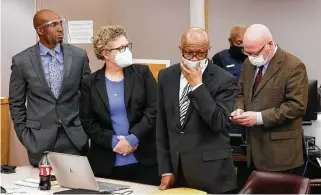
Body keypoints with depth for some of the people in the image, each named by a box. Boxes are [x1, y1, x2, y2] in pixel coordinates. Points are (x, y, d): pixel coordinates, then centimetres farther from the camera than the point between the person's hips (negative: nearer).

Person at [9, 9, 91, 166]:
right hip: (40, 138, -1)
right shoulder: (21, 61, -3)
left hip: (75, 135, 1)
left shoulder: (79, 55, 1)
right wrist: (25, 136, 0)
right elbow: (16, 103, 4)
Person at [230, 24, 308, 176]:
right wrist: (240, 109, -2)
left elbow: (296, 106, -18)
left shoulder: (293, 66, -13)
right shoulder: (249, 63, 11)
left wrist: (260, 117, -21)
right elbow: (241, 93, 21)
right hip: (255, 147, 7)